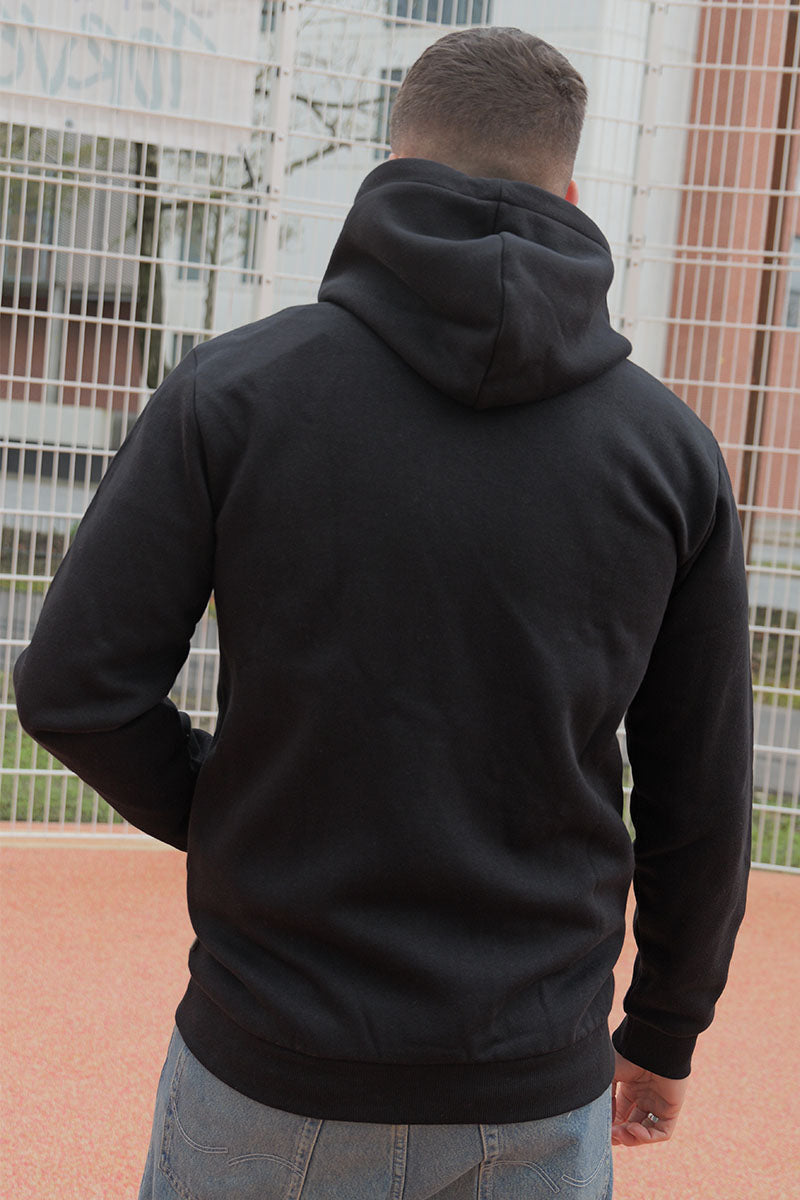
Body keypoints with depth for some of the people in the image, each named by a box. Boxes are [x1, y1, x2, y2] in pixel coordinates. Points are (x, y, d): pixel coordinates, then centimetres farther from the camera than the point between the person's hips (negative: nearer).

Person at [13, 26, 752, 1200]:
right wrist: (665, 1029, 15)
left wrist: (220, 821, 8)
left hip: (277, 1066, -1)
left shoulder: (233, 388, -9)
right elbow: (699, 798, 1)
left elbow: (77, 688, -12)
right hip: (536, 1091, 2)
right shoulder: (673, 446, -3)